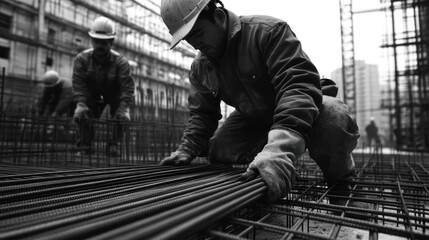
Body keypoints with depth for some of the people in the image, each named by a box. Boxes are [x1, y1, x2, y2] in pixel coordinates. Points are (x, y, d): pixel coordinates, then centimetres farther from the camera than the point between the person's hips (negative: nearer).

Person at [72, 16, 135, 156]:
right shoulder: (81, 59, -19)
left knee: (120, 117, -19)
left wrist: (124, 108, -49)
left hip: (115, 95, -1)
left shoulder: (121, 62, -26)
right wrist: (80, 104, -45)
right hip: (92, 95, 2)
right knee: (82, 116, -14)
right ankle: (84, 145, 8)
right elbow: (78, 83, -28)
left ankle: (112, 145, 0)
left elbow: (127, 86, -35)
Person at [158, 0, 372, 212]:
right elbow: (202, 114, 4)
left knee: (332, 115, -37)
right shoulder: (200, 68, -4)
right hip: (254, 119, 6)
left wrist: (279, 148, -53)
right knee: (218, 152, -14)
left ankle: (341, 188, -9)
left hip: (304, 105, -5)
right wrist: (186, 149, -14)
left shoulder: (267, 30, -26)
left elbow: (300, 84, -39)